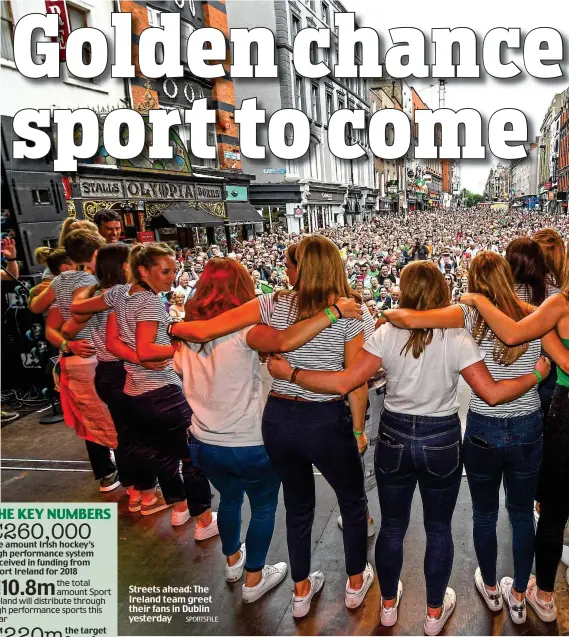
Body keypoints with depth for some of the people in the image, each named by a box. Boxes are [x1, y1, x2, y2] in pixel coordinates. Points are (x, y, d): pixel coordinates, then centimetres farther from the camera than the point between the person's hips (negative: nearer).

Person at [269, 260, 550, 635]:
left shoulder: (387, 334, -13)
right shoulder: (457, 338, -14)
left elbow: (344, 383, -19)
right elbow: (492, 394, -15)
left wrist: (288, 373, -10)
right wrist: (537, 374, 1)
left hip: (395, 438, 1)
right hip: (442, 441, 0)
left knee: (392, 526, 20)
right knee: (439, 529, 21)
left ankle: (389, 604, 42)